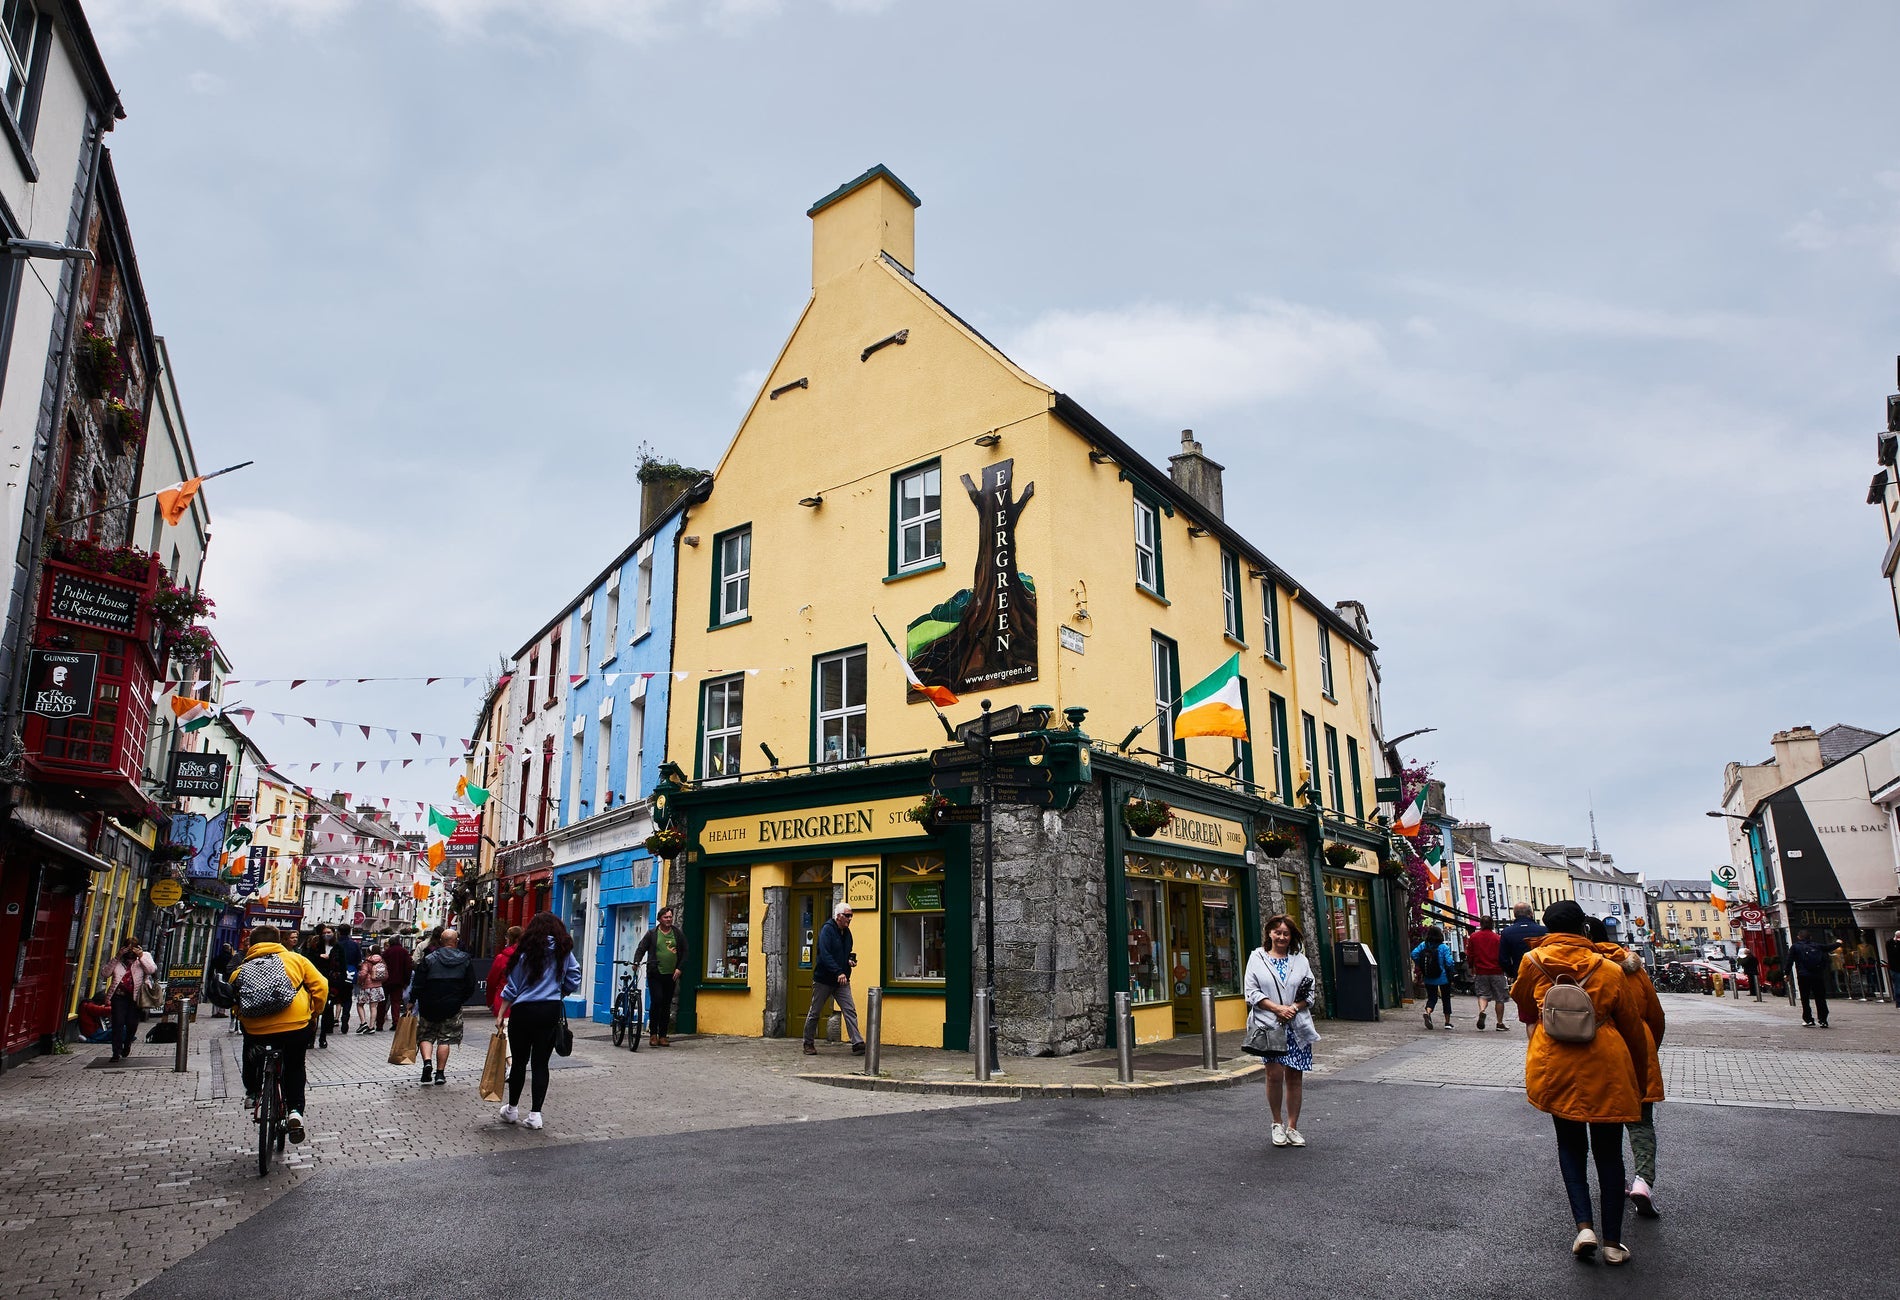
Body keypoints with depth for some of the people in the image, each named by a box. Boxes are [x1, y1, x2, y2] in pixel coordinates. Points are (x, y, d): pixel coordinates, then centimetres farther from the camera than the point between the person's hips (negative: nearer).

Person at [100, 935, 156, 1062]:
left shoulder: (145, 956, 5)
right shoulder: (118, 960, 9)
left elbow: (151, 970, -11)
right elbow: (106, 973, -3)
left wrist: (141, 957, -18)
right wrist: (117, 957, -11)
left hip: (136, 997, -1)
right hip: (119, 996, 1)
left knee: (132, 1024, 0)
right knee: (118, 1023, -7)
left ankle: (127, 1046, 30)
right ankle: (117, 1053, 1)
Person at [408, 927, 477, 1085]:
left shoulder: (429, 959, -5)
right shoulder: (465, 960, 0)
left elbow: (417, 984, -6)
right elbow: (471, 987, 4)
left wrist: (412, 1002, 4)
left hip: (429, 1006, -1)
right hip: (452, 1007, 1)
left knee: (425, 1036, 14)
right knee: (445, 1039, 8)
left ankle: (427, 1061, -8)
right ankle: (440, 1073, 7)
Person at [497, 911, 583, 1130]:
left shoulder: (526, 950, -2)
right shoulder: (564, 951, 3)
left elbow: (512, 987, 0)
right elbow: (573, 981, 6)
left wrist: (501, 1014, 5)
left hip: (523, 1011, -1)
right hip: (551, 1011, 1)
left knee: (519, 1061, 11)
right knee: (541, 1063, 6)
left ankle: (512, 1109, 24)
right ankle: (535, 1114, 5)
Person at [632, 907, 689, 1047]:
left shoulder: (679, 934, 10)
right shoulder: (652, 934, 4)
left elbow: (684, 952, 12)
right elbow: (641, 949, 2)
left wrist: (679, 968, 0)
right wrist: (636, 962, -17)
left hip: (671, 975, 3)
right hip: (655, 974, -3)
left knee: (667, 1006, 6)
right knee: (656, 1001, -13)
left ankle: (663, 1036, 12)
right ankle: (653, 1034, -1)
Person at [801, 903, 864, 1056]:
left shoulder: (846, 932, 9)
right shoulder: (827, 930, -14)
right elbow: (825, 955, -24)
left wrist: (851, 959, 1)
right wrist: (838, 972, -30)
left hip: (842, 980, 6)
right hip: (823, 979, -6)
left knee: (850, 1010, -4)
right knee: (815, 1013, 7)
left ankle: (857, 1043, -7)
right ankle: (808, 1044, 21)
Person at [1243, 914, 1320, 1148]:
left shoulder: (1300, 959, 12)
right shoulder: (1257, 958, 5)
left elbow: (1309, 992, 10)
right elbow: (1252, 991, -1)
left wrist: (1295, 1007, -9)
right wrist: (1277, 1008, -12)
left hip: (1297, 1026, 3)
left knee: (1295, 1076, 5)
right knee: (1275, 1073, -10)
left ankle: (1292, 1127, 18)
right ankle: (1277, 1123, 10)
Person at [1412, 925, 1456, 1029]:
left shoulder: (1423, 945, -2)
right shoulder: (1444, 947, -12)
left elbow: (1414, 954, -10)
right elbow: (1449, 962, -17)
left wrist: (1420, 966, 5)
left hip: (1428, 978, 3)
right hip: (1443, 978, -2)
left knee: (1432, 998, 12)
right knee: (1446, 998, 14)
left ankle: (1427, 1012, -18)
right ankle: (1447, 1022, 18)